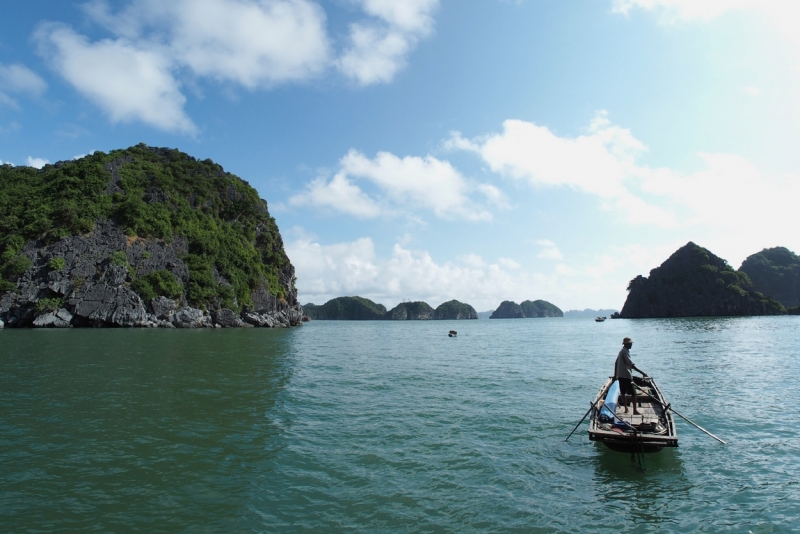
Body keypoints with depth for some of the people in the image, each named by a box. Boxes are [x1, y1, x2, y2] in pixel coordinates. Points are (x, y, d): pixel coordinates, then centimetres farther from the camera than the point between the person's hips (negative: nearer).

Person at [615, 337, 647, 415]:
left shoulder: (621, 351, 13)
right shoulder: (625, 352, -17)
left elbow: (616, 363, 19)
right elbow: (632, 365, -24)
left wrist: (615, 375, 23)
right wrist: (642, 373, -25)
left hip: (620, 375, 9)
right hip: (626, 376, -9)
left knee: (623, 393, 13)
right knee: (633, 393, -2)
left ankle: (626, 408, 20)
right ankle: (635, 410, -1)